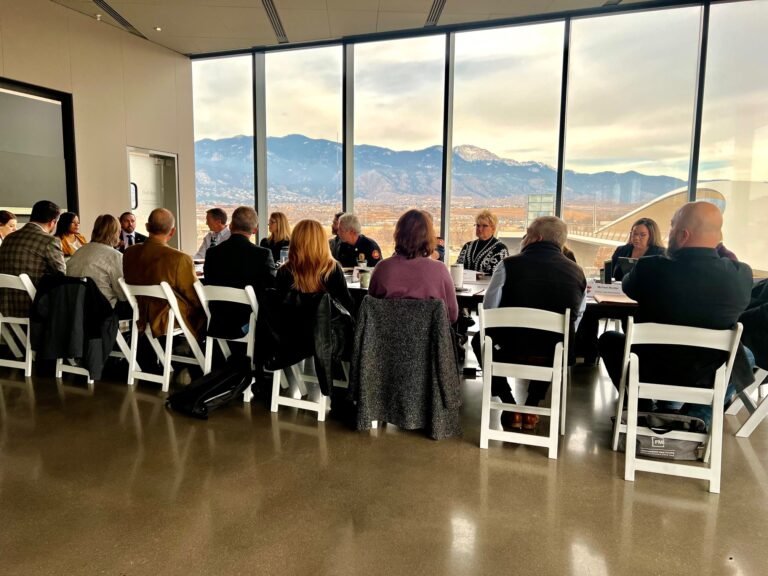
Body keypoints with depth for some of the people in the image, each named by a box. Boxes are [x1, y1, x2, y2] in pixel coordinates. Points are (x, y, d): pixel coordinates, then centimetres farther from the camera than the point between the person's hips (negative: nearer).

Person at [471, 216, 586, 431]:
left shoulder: (509, 264, -7)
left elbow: (488, 311, -3)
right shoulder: (577, 272, 3)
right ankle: (531, 408, 31)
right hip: (554, 357, 3)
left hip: (510, 351, -2)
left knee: (480, 339, 30)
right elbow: (574, 320, 8)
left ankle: (510, 406, 24)